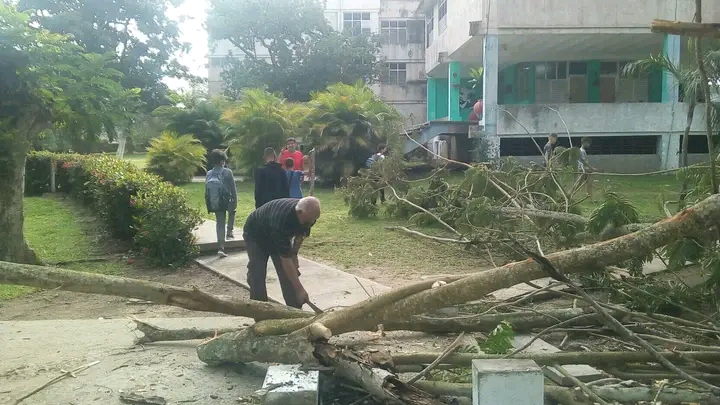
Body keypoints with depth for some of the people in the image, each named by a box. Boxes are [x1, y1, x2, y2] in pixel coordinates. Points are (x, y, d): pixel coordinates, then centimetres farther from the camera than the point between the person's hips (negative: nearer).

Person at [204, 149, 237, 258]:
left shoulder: (209, 174, 1)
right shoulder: (227, 172, -12)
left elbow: (207, 191, 6)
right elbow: (233, 189, -11)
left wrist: (209, 205, 14)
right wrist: (235, 202, -3)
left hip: (215, 203, 3)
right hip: (227, 201, -3)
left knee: (219, 223, 10)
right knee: (232, 212, 31)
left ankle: (221, 248, 2)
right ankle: (229, 232, 23)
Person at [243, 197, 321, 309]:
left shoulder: (308, 214, -25)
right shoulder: (282, 219, -45)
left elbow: (300, 235, 0)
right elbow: (285, 259, -41)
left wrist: (294, 255, -8)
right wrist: (300, 289, -39)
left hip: (279, 236, 6)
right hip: (256, 235, -6)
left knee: (289, 274, -4)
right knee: (257, 275, -15)